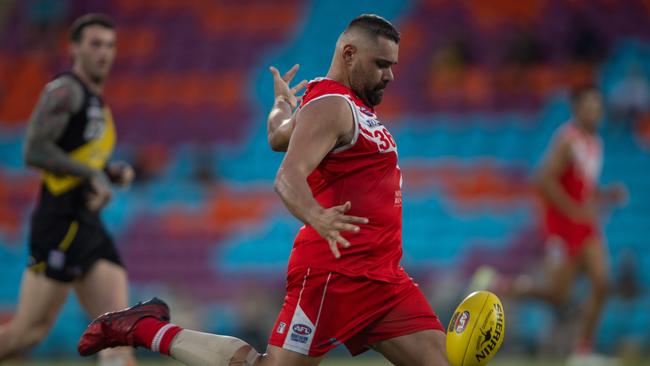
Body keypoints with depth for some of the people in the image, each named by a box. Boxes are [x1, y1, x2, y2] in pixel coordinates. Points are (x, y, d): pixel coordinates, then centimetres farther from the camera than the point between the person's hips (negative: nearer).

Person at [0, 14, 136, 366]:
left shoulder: (97, 102, 21)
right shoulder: (65, 90, -8)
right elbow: (34, 151, -19)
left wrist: (113, 172, 9)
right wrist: (92, 174, -16)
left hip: (88, 225, 9)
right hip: (60, 223, -9)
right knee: (30, 329, -9)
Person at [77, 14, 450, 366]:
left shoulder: (350, 106, 19)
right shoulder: (330, 105, -11)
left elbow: (279, 136, 33)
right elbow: (288, 177, -25)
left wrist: (283, 104, 53)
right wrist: (317, 218, -44)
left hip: (381, 276, 9)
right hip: (332, 273, -9)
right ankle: (145, 328, 4)